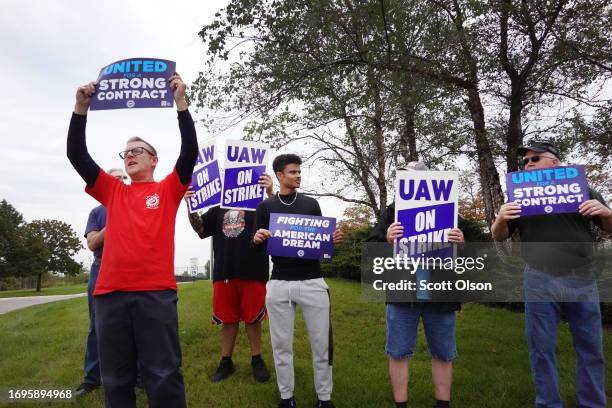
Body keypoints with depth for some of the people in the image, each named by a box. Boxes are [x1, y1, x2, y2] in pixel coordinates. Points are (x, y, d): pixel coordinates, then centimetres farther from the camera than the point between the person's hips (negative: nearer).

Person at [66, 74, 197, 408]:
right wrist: (81, 107, 4)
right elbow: (76, 155, 12)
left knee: (163, 376, 2)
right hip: (110, 292, 4)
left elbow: (190, 152, -5)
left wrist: (181, 102, -10)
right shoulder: (113, 192, 17)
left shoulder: (168, 190, 8)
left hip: (156, 292, -3)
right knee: (115, 378, 12)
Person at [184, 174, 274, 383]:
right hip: (224, 272, 3)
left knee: (253, 318, 7)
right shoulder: (218, 209, 18)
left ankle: (257, 360, 22)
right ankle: (226, 362, 24)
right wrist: (190, 205, -6)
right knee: (227, 319, 11)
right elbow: (200, 228, 11)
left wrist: (270, 193, -25)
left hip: (253, 272, -3)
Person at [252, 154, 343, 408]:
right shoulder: (265, 206, 5)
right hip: (279, 284, 0)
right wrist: (257, 239, -17)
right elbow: (258, 249, 5)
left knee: (322, 342, 5)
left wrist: (334, 240, -10)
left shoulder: (311, 204, 8)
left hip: (312, 282, 1)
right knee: (281, 344, 8)